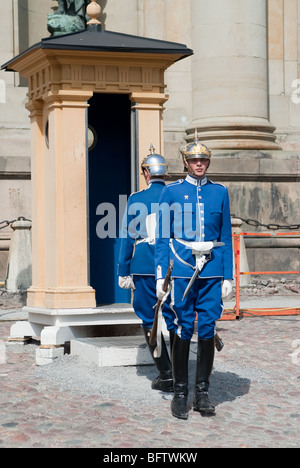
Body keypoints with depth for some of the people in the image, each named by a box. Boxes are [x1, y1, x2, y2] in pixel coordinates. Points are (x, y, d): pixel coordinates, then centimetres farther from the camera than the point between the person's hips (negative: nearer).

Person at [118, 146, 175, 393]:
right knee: (175, 319, 12)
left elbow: (127, 237, -2)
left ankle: (166, 376, 1)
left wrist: (124, 272, 4)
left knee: (150, 321, 5)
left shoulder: (136, 200, -2)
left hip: (145, 267, -2)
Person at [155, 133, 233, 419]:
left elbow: (226, 237, 10)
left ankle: (202, 393, 11)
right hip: (182, 268, -2)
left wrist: (228, 276, 4)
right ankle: (180, 393, 7)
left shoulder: (219, 192, 8)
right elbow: (162, 237, 2)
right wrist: (161, 276, -4)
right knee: (183, 331, -2)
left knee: (207, 330, 2)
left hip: (212, 269, 2)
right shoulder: (171, 192, 2)